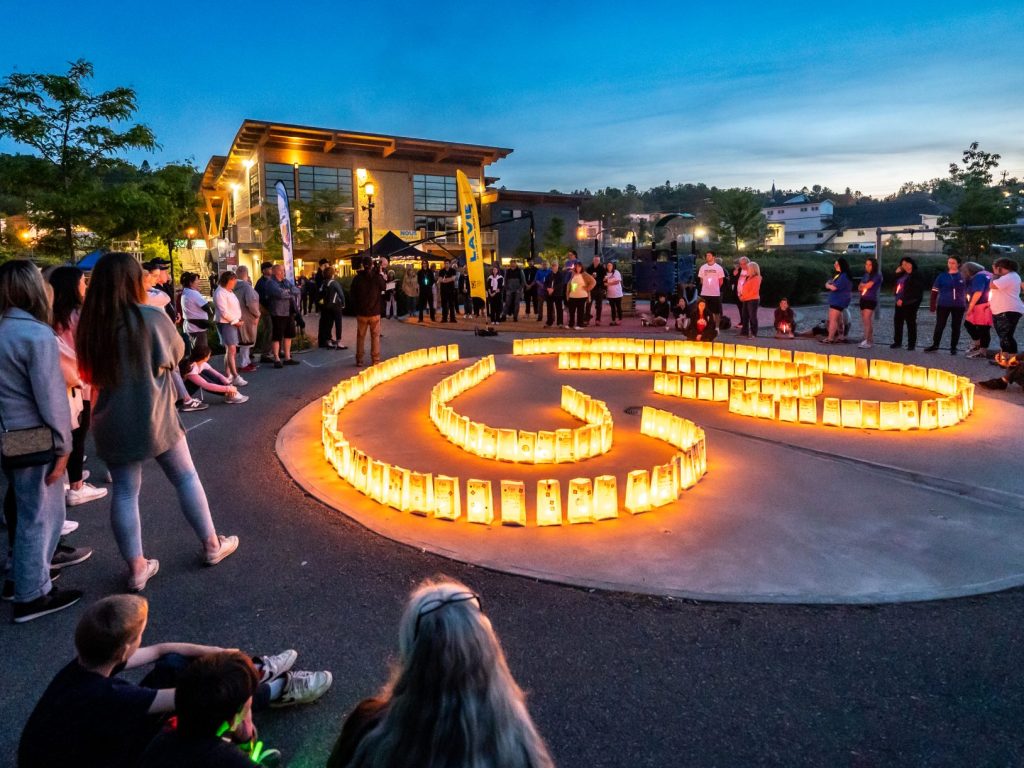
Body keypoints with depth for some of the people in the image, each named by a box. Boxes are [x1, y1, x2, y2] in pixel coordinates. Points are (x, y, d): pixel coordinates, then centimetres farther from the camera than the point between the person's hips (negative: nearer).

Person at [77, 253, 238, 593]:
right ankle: (211, 545, 25)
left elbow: (89, 375, 10)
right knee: (185, 478, 13)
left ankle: (137, 568, 17)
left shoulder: (89, 326, -4)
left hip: (112, 422, 3)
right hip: (153, 418, -3)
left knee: (125, 492, 10)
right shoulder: (152, 318, -16)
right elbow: (177, 353, 1)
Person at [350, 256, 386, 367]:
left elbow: (353, 295, 1)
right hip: (375, 312, -1)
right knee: (375, 336, 7)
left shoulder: (357, 278, -7)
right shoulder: (377, 277, -11)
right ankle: (375, 360, 7)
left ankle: (359, 360, 13)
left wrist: (355, 308, 13)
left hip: (361, 312, 1)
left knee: (360, 336, 10)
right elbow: (383, 286, 9)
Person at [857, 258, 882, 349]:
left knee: (867, 320, -16)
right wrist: (865, 287, -10)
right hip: (863, 299, 7)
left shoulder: (877, 275, -6)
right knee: (865, 321, 7)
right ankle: (870, 340, 14)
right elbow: (859, 288, 11)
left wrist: (863, 285, 4)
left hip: (871, 300, -7)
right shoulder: (865, 275, 14)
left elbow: (869, 285, -16)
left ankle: (867, 341, -18)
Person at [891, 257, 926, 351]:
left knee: (910, 323, -2)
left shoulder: (916, 275, -10)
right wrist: (897, 273, 13)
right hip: (900, 302, 8)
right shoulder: (902, 275, 14)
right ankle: (897, 342, 20)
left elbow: (912, 291, -16)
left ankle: (911, 344, 4)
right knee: (897, 321, 10)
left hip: (910, 303, -8)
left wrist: (903, 300, -19)